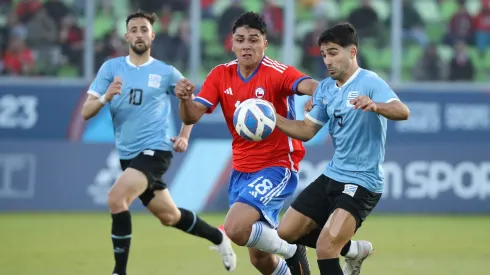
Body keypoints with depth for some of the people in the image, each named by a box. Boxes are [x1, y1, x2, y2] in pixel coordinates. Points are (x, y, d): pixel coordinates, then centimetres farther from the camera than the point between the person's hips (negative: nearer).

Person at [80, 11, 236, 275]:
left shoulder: (166, 72, -2)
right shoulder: (111, 68, 2)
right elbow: (86, 112, -3)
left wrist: (184, 135, 4)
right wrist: (105, 97, -23)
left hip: (155, 151, -4)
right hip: (128, 154, 4)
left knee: (116, 198, -26)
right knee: (169, 216, 16)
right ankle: (218, 238, 42)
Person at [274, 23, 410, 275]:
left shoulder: (369, 82, -15)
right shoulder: (325, 89, 7)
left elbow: (402, 112, -30)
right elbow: (306, 130, 12)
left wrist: (375, 106, -51)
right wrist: (273, 118, -4)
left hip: (361, 183, -8)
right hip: (331, 176, 8)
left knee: (325, 249, -21)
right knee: (286, 233, 10)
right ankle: (353, 249, 25)